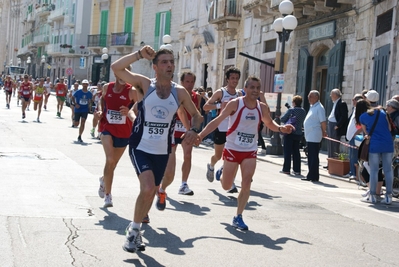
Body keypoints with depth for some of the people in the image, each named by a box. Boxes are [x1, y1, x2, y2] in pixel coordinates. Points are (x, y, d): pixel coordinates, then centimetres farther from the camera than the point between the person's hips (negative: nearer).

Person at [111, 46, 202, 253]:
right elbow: (116, 68, -18)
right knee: (148, 188, -23)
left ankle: (135, 229, 37)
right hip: (140, 147, -4)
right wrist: (140, 55, -22)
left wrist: (194, 130, -10)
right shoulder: (144, 84, -8)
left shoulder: (180, 92, -1)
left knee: (151, 192, 14)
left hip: (162, 151, 4)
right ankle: (134, 229, 0)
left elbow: (196, 115, 10)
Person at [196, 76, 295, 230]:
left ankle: (238, 217, 2)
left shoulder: (262, 107, -1)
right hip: (232, 149, -3)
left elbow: (269, 123, 18)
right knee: (226, 186, 7)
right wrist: (201, 135, -22)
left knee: (246, 184, -9)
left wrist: (280, 128, -3)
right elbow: (217, 121, -14)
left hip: (250, 151, 3)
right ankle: (221, 173, 43)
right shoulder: (235, 104, -14)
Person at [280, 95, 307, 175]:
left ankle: (286, 169, 1)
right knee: (296, 152, 12)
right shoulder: (303, 111, 3)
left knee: (288, 151, 1)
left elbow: (283, 119, -10)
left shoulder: (291, 110, -13)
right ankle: (297, 170, 11)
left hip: (290, 133, -5)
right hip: (299, 133, 5)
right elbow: (303, 122, 10)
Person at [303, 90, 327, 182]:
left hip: (314, 137, -10)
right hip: (309, 136, 10)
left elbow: (323, 122, -17)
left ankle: (313, 176, -4)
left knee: (314, 157, -6)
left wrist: (324, 132, -10)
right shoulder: (312, 107, 17)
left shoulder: (319, 107, -12)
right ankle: (311, 175, 18)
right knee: (310, 156, 12)